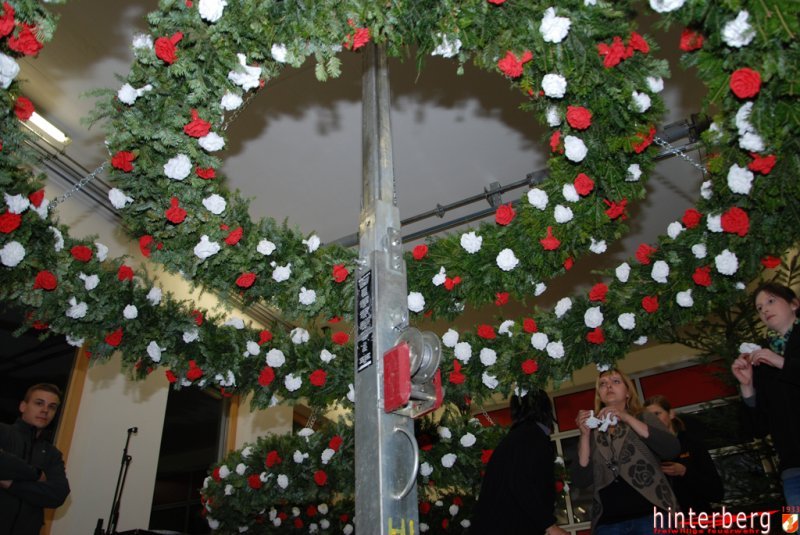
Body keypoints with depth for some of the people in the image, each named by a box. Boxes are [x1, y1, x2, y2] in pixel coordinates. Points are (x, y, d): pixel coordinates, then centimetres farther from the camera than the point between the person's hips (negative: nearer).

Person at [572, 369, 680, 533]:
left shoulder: (644, 419, 10)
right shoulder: (593, 432, 12)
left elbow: (673, 449, -8)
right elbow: (580, 481, 3)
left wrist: (627, 418, -11)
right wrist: (585, 435, -5)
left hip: (651, 514, -1)